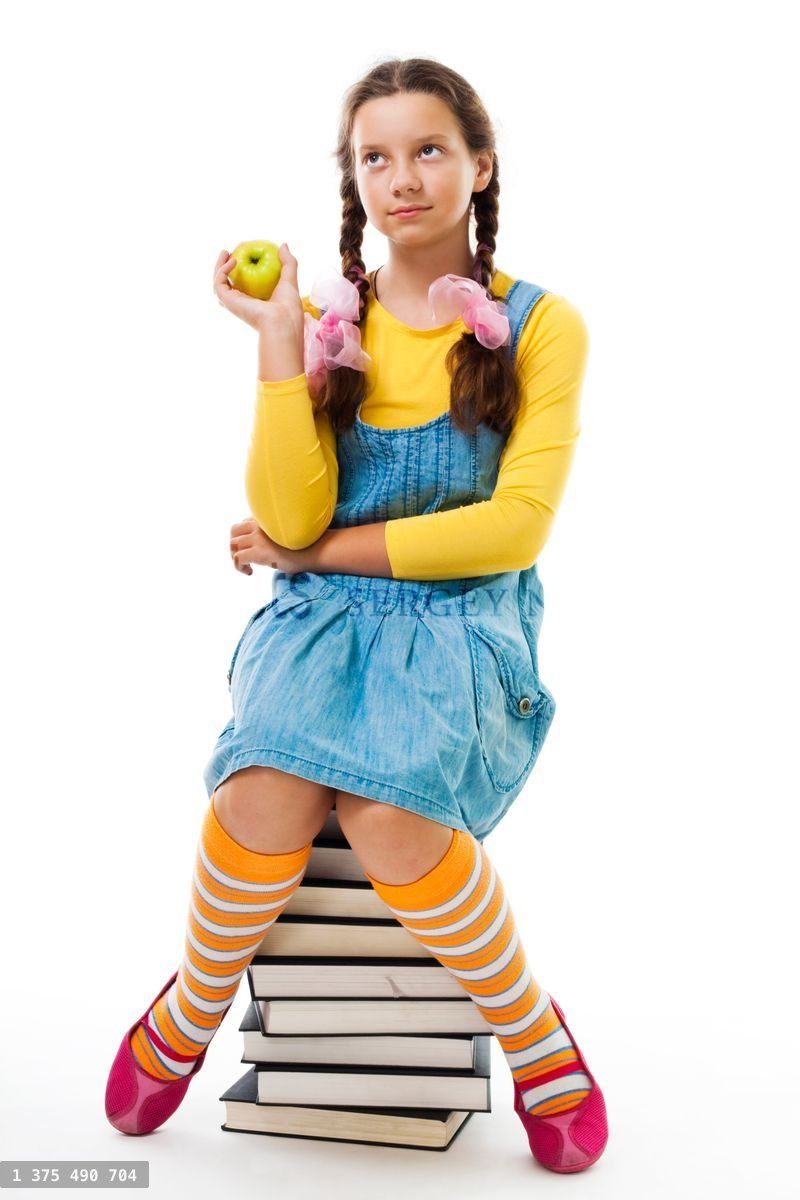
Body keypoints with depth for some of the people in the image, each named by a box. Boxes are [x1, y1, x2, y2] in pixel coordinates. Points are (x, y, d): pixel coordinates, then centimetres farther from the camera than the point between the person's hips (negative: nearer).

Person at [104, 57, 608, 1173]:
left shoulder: (540, 324, 2)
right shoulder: (325, 321, 8)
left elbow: (514, 528, -8)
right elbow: (289, 520, -4)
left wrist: (325, 549, -6)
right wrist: (279, 341, -9)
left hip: (465, 622, -2)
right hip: (321, 619, 2)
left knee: (387, 816, -30)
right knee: (265, 799, -27)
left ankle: (537, 1039, -3)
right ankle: (188, 1016, 6)